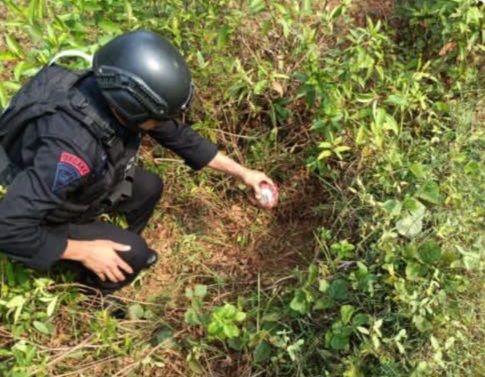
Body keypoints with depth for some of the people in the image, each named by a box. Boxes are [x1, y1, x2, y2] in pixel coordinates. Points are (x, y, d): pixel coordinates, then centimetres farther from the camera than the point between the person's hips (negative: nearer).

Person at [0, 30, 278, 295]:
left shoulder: (115, 95, -22)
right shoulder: (73, 147, -46)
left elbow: (178, 134, -7)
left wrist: (242, 172, -5)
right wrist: (85, 251, -30)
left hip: (77, 186, 7)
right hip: (46, 219, -6)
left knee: (149, 188, 8)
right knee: (132, 254, -10)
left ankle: (121, 250, 33)